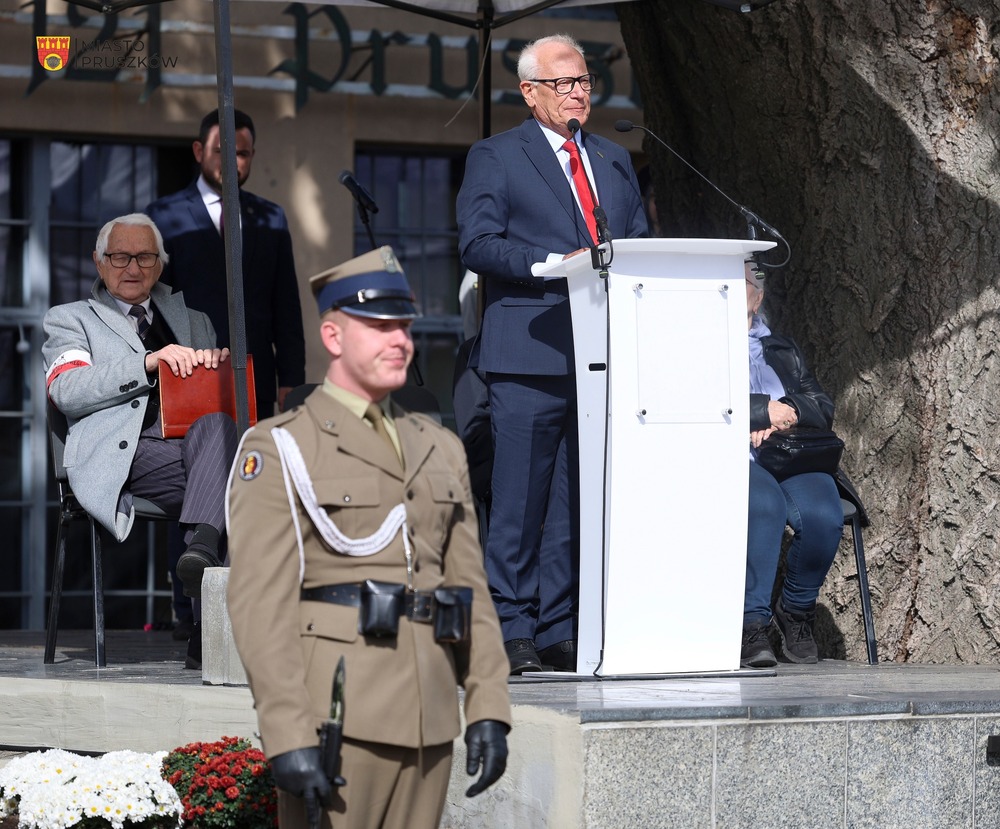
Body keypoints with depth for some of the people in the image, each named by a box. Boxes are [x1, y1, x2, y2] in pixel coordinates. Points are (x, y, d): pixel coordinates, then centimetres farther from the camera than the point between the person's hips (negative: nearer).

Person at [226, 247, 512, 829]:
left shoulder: (440, 449, 16)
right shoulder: (280, 450, -2)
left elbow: (470, 584, 15)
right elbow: (261, 603, -10)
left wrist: (488, 709, 5)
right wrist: (289, 737, -18)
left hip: (430, 721, 6)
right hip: (336, 714, -6)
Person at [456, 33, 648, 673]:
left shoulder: (614, 161, 22)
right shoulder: (496, 158, 5)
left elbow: (640, 243, 22)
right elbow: (478, 243, -6)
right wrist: (556, 264, -17)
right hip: (531, 356, -5)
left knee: (580, 501, 5)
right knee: (521, 501, -6)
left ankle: (561, 632, 9)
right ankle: (512, 632, -2)